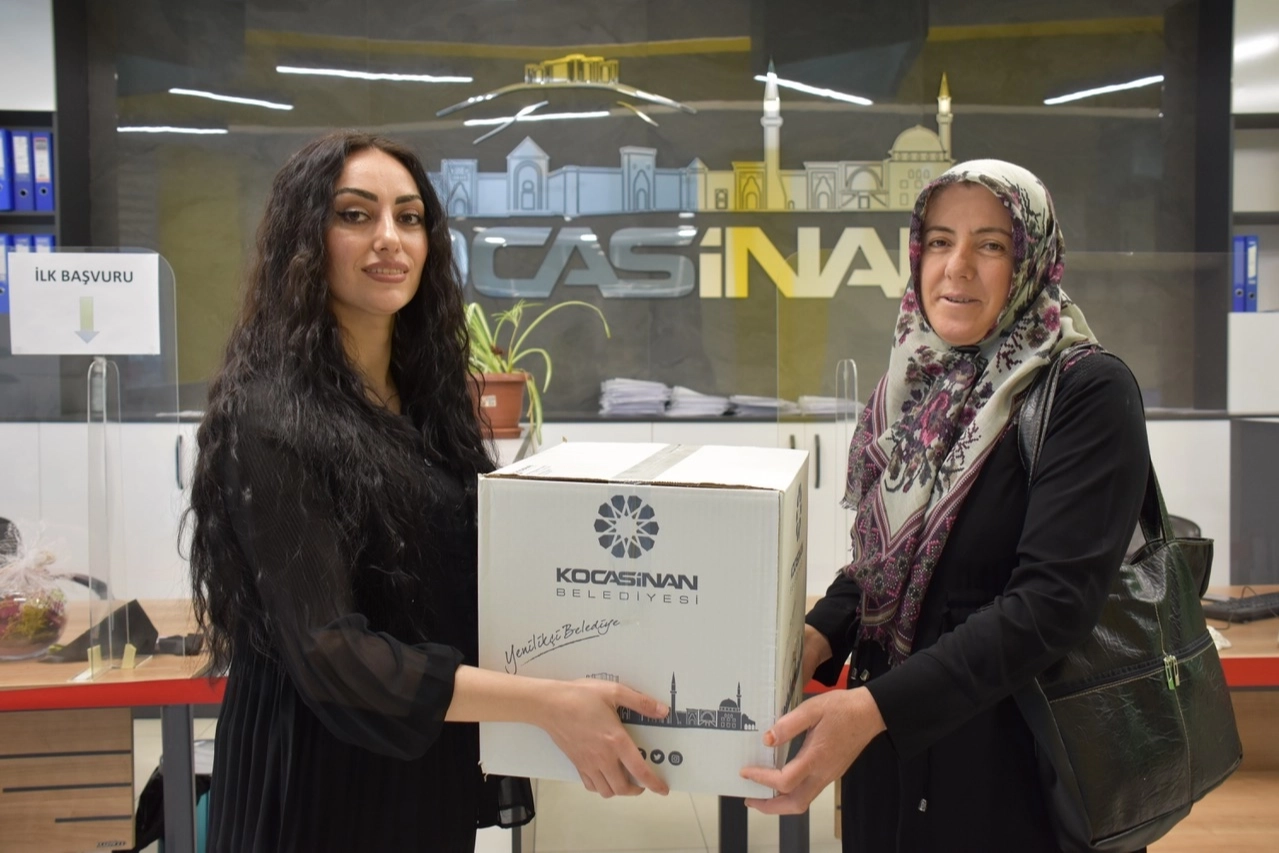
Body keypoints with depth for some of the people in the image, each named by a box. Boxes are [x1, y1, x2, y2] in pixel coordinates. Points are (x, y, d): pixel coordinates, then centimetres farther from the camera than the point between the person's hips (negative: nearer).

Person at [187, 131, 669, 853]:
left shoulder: (432, 398, 3)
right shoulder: (268, 421, -19)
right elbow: (326, 651, -26)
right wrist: (548, 702, -32)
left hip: (436, 770, 7)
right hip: (325, 783, -7)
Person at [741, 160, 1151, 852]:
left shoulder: (1088, 393, -15)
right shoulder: (915, 386, 3)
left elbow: (1054, 599, -23)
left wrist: (876, 705, -30)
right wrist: (818, 637, -10)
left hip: (1011, 763, -5)